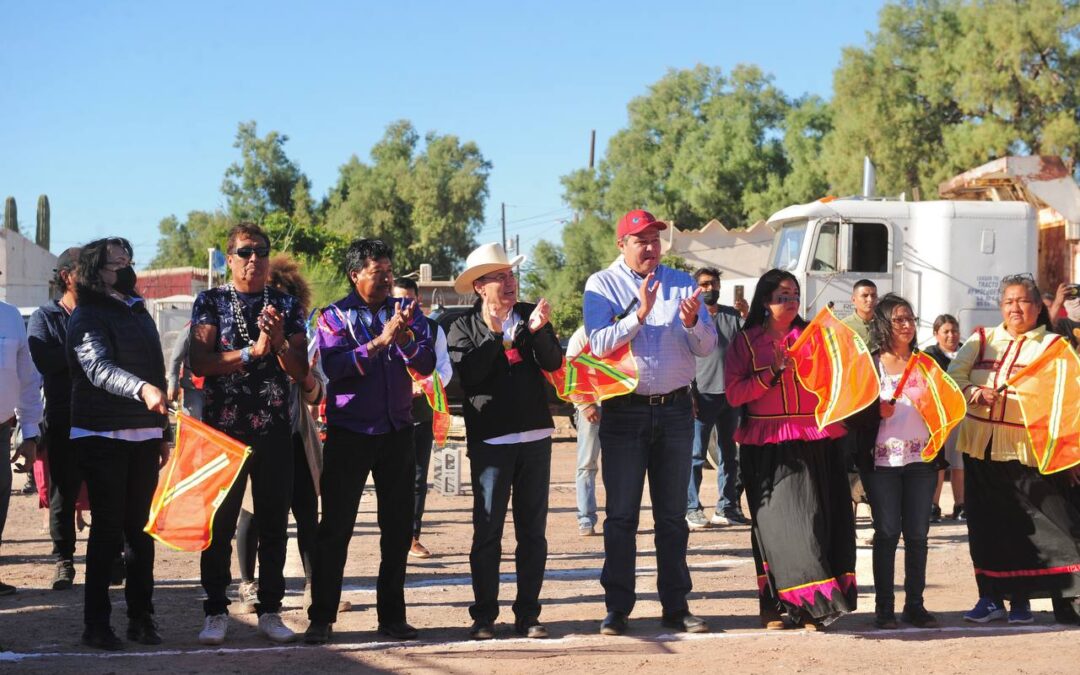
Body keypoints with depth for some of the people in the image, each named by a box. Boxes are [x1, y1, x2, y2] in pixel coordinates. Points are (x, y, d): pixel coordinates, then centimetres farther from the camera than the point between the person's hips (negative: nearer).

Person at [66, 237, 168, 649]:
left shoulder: (139, 313, 17)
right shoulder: (88, 317, -6)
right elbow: (100, 368, -23)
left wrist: (163, 433, 17)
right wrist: (141, 388, -41)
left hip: (144, 437, 6)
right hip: (102, 437, -6)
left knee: (141, 528, 7)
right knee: (108, 529, -5)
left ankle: (141, 617, 14)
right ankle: (96, 624, 1)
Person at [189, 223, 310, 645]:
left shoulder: (287, 305, 10)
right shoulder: (211, 302, 3)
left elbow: (300, 371, 6)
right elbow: (199, 362, -8)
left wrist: (280, 341, -12)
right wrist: (252, 351, -16)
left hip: (274, 428, 2)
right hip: (223, 428, -2)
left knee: (274, 523, 6)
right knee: (219, 523, 0)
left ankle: (270, 611, 14)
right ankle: (216, 611, 9)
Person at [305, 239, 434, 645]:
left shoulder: (406, 312, 8)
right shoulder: (335, 317, -1)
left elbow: (426, 365, -4)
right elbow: (335, 367, -17)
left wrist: (405, 337, -22)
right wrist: (380, 341, -22)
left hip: (397, 432, 3)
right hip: (348, 434, -3)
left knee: (398, 528, 6)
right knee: (335, 527, -2)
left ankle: (392, 615, 15)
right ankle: (321, 618, 5)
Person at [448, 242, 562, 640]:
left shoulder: (531, 315, 8)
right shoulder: (464, 327, 0)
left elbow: (553, 364, -2)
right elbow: (469, 376, -14)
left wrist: (538, 331, -18)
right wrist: (494, 335, -20)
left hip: (535, 435, 3)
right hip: (490, 439, -3)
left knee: (533, 530, 7)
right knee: (487, 532, -1)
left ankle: (528, 613, 14)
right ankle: (484, 616, 8)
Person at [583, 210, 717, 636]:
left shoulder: (681, 283, 8)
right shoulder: (602, 285, 0)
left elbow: (707, 347, 3)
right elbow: (599, 344, -14)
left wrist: (692, 322, -17)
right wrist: (639, 314, -24)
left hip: (675, 409, 3)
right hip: (624, 411, -3)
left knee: (672, 515, 8)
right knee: (621, 515, 1)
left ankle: (675, 606, 14)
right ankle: (617, 608, 6)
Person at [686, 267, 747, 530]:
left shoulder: (733, 315, 11)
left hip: (730, 395, 5)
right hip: (703, 395, -5)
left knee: (728, 455, 11)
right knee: (695, 455, -4)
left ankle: (726, 507, 18)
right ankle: (691, 509, -1)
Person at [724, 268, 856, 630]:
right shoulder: (746, 342, 7)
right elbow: (734, 393, -3)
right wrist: (772, 373, -12)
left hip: (816, 443, 2)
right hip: (768, 447, -2)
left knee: (815, 518, -2)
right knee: (777, 521, -4)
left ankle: (810, 607, 3)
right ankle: (778, 606, 4)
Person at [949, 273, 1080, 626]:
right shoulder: (982, 340, 10)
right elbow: (953, 375, 2)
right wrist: (974, 392, -20)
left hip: (1029, 450, -3)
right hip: (982, 448, 3)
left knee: (1026, 526, -2)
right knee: (986, 523, 8)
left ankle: (1020, 599, 9)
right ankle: (990, 597, 17)